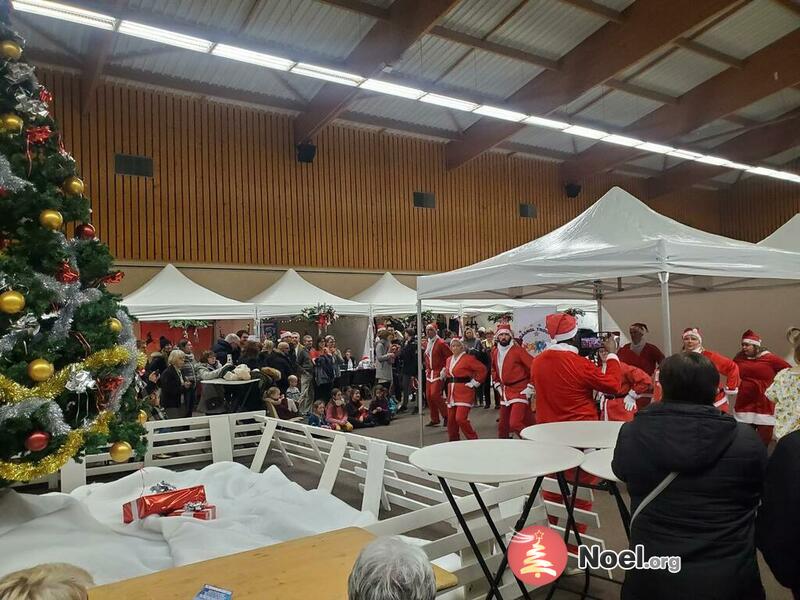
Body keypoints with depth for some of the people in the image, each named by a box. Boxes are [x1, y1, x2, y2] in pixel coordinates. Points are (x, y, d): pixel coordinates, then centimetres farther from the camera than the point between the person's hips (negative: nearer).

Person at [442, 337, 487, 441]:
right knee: (451, 419, 10)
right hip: (452, 393, 8)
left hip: (464, 393, -8)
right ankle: (453, 440, 24)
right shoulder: (449, 360, 13)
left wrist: (474, 382, -12)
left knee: (461, 418, -15)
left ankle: (473, 440, -1)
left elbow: (482, 369, -13)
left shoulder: (468, 358, -10)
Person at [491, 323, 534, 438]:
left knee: (515, 424, -17)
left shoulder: (518, 350, -13)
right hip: (505, 392, 7)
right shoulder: (495, 352, 7)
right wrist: (497, 385, 16)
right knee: (502, 424, 14)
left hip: (520, 391, -7)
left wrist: (530, 387, -13)